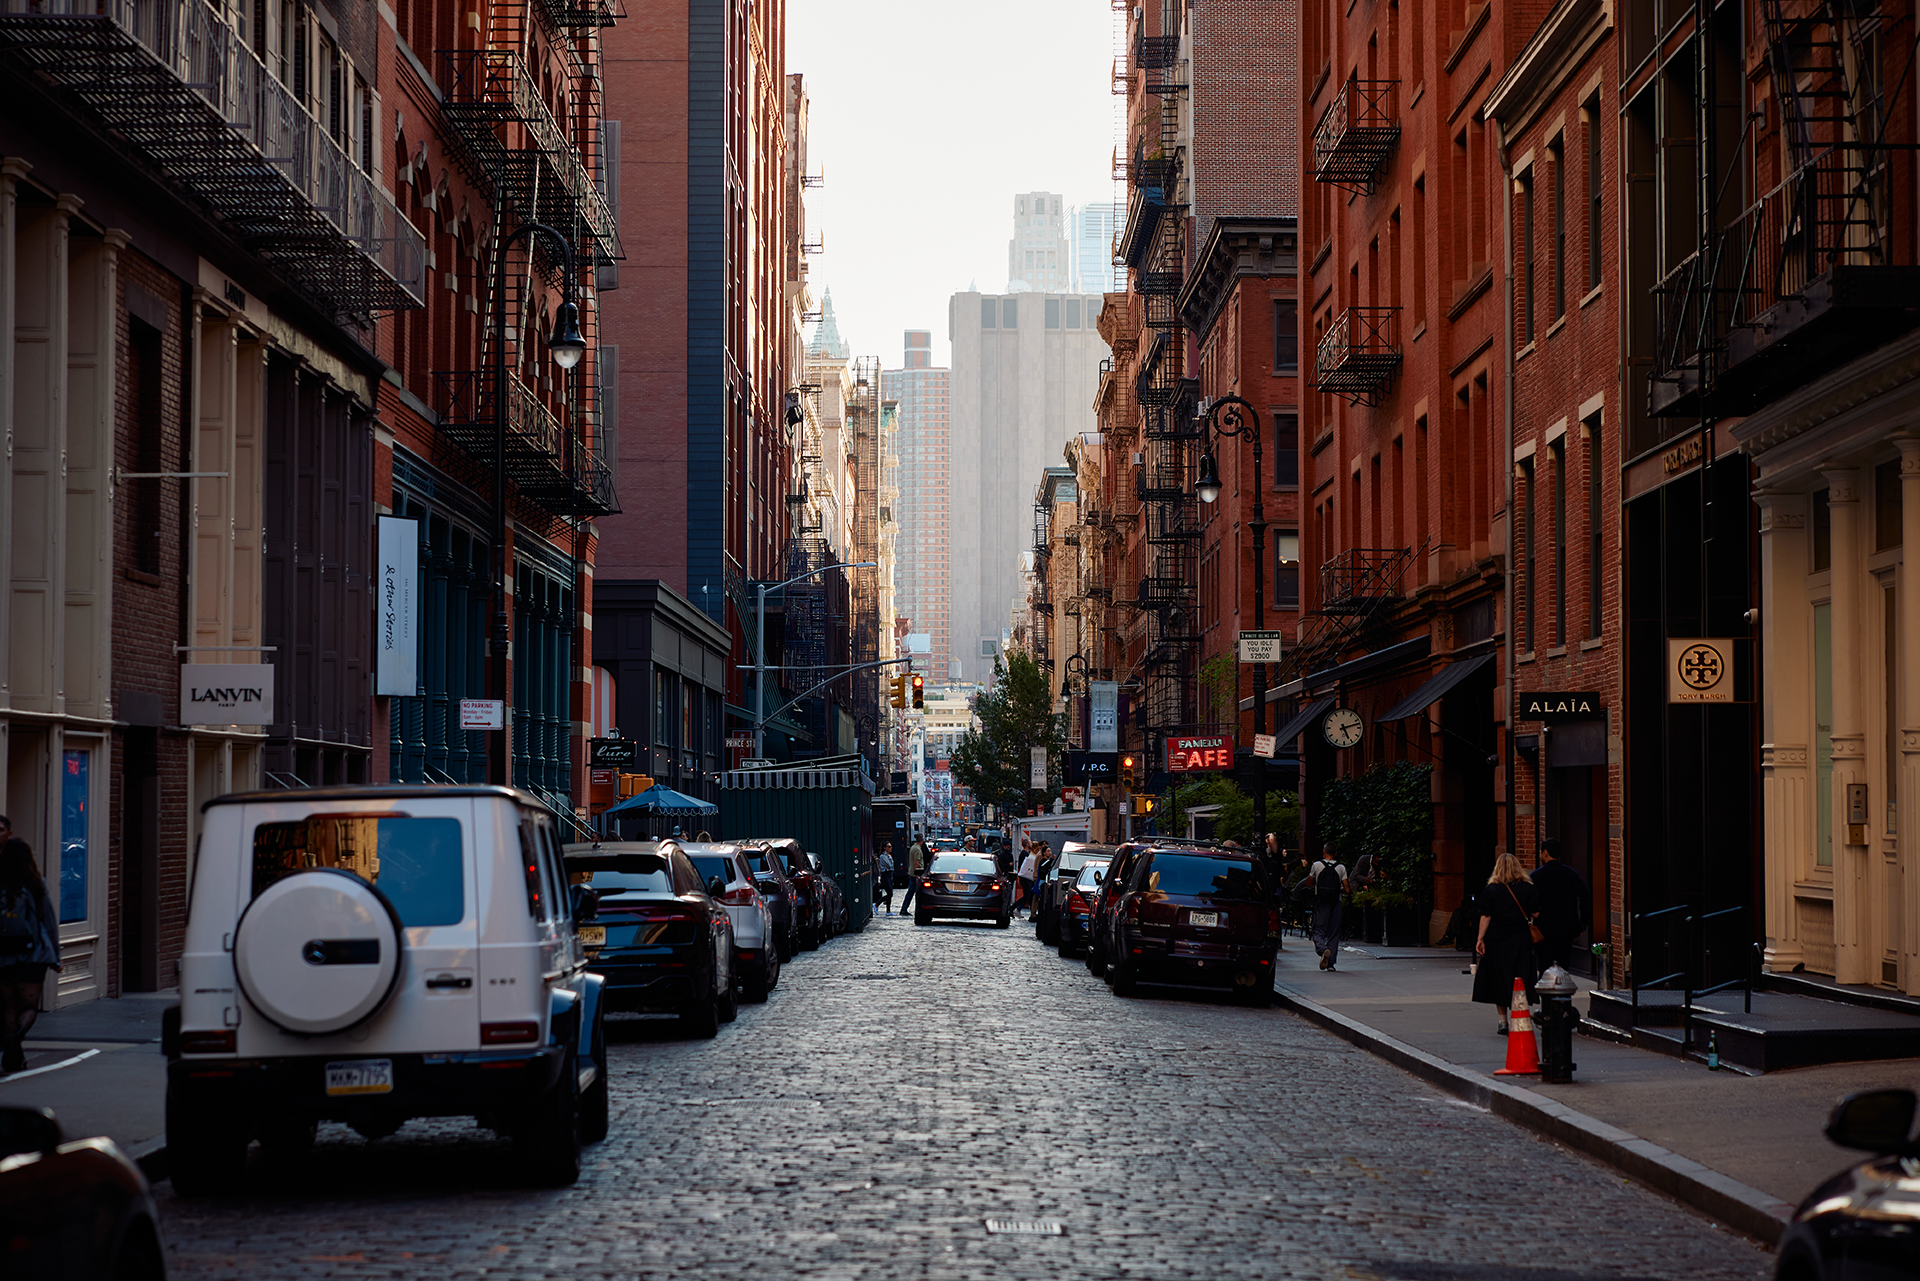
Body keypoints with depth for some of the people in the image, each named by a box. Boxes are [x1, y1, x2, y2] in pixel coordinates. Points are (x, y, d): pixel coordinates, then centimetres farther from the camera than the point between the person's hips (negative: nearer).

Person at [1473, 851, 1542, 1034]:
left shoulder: (1491, 890, -4)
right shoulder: (1527, 888, -2)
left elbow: (1486, 916, -6)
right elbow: (1535, 914, -1)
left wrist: (1480, 939, -4)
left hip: (1496, 940, 0)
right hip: (1520, 940, 0)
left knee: (1499, 981, 9)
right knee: (1519, 982, 3)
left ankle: (1503, 1022, 11)